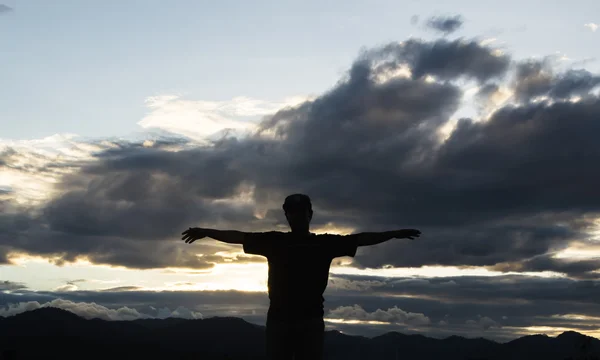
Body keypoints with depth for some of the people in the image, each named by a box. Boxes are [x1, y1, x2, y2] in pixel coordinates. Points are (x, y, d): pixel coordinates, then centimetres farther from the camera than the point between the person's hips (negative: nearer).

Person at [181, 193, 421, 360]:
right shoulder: (274, 241, 9)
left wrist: (393, 234, -3)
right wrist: (206, 232, 2)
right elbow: (239, 237, 7)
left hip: (310, 319, -1)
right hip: (279, 317, 1)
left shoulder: (324, 243, 7)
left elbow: (360, 239, 3)